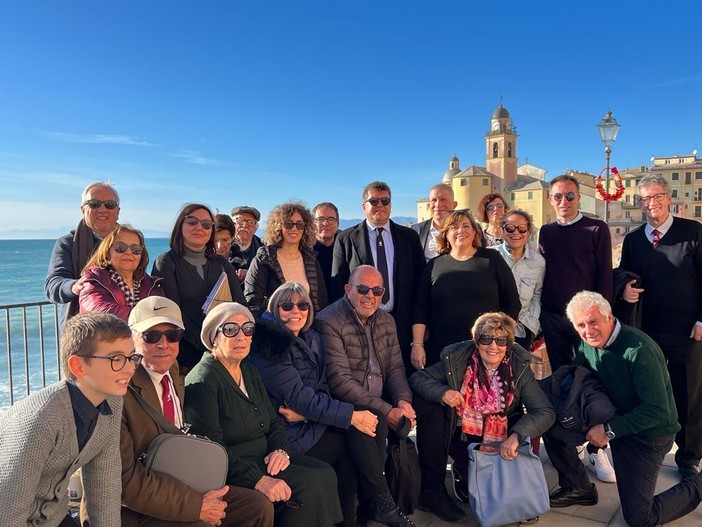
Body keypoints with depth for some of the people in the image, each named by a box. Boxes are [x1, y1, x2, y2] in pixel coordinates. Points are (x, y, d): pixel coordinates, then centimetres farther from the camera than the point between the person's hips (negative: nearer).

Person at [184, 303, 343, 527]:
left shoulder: (250, 372, 13)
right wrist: (257, 480, -28)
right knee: (309, 484, -23)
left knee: (324, 473, -14)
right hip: (233, 467, -8)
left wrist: (281, 450, -8)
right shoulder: (202, 381, -14)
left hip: (265, 456, 8)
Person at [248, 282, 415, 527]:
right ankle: (381, 504, 1)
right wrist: (353, 416, -21)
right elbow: (299, 397, -21)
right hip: (291, 432, -7)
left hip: (310, 418, 7)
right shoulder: (269, 345, -15)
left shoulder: (312, 339, 10)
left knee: (376, 421, -11)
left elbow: (322, 387, 8)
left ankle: (372, 502, -5)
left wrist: (305, 408, -15)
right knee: (360, 437, -16)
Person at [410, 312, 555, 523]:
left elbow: (546, 412, -18)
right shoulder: (456, 359, -14)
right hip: (459, 435, 0)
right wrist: (442, 392, -30)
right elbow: (417, 378, -9)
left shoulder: (519, 368, -12)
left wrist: (516, 436, -35)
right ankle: (432, 491, -10)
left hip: (498, 442, 1)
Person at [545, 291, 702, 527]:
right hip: (613, 418, 7)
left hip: (648, 433, -7)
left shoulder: (638, 349, -29)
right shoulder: (588, 342, -6)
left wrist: (610, 430, -26)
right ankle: (579, 488, 12)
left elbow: (658, 410, -29)